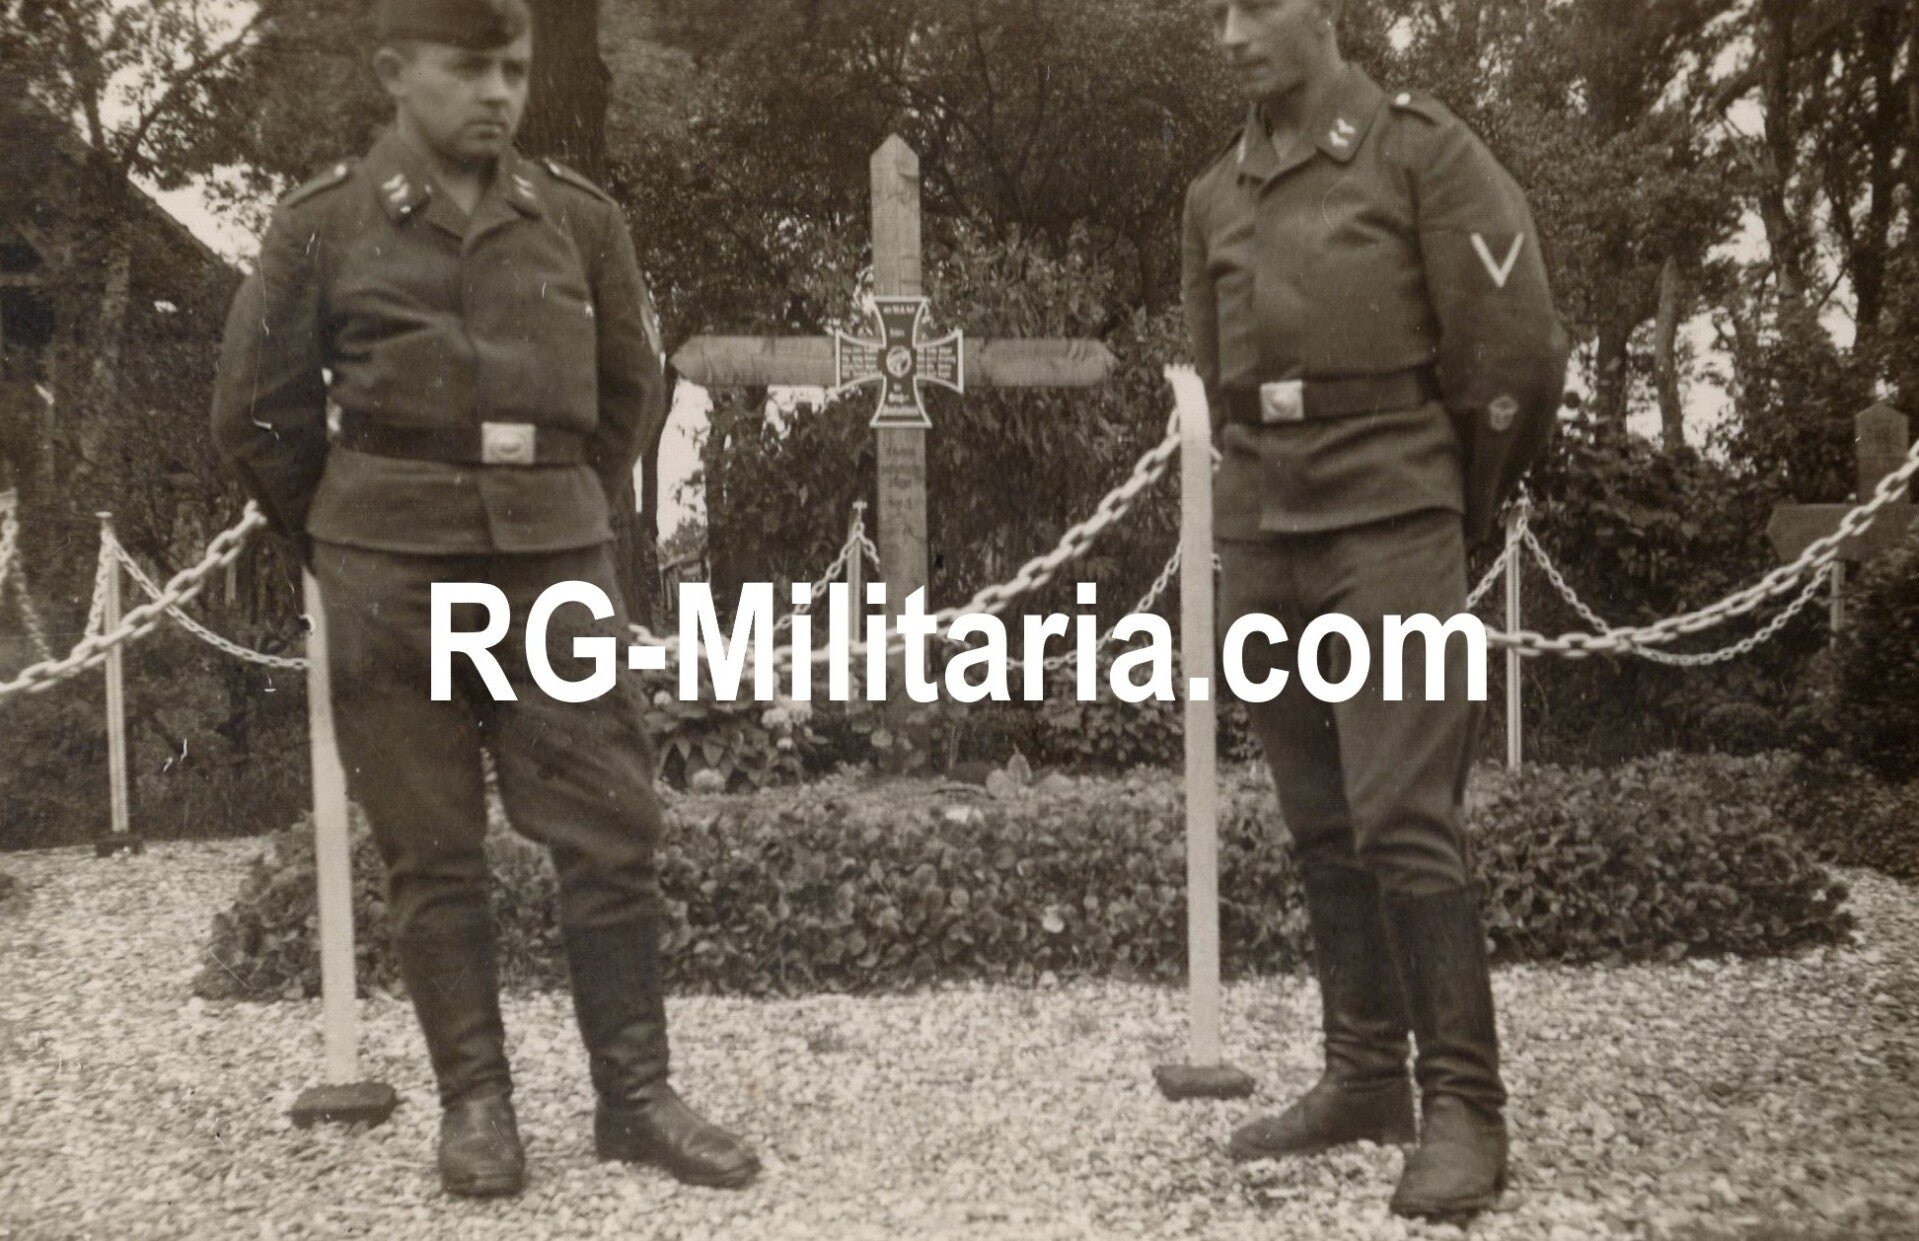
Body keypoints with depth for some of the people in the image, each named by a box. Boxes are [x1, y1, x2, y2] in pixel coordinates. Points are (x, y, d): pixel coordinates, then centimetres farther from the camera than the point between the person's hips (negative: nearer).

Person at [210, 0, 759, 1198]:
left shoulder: (581, 217, 4)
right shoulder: (323, 225, 0)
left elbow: (635, 386, 15)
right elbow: (257, 414, 7)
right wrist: (354, 540, 12)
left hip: (557, 558, 2)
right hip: (392, 578, -1)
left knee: (613, 828, 1)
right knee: (434, 854, 5)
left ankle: (636, 1094, 14)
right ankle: (474, 1101, 19)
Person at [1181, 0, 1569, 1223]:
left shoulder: (1423, 149, -2)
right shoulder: (1214, 196, 13)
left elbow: (1517, 350, -3)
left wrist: (1454, 510, 5)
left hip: (1389, 523, -5)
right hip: (1259, 535, 6)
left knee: (1404, 815, -11)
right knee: (1323, 827, 9)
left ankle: (1466, 1108, 0)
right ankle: (1363, 1077, 19)